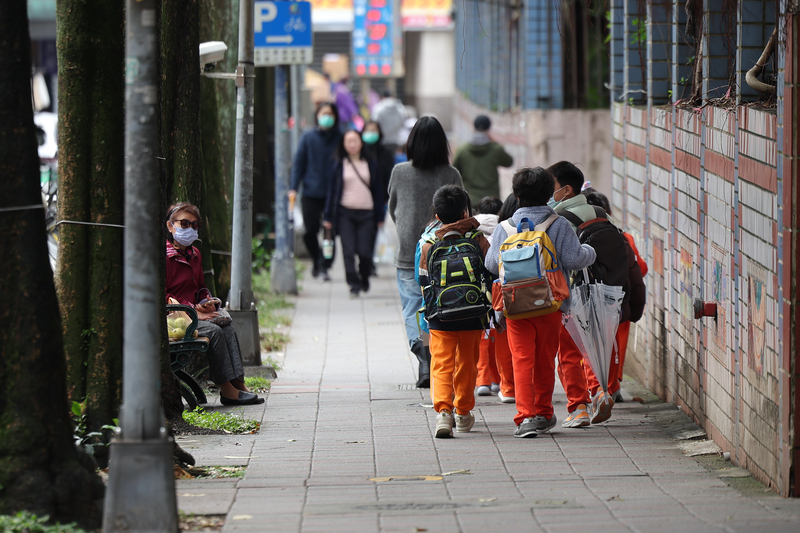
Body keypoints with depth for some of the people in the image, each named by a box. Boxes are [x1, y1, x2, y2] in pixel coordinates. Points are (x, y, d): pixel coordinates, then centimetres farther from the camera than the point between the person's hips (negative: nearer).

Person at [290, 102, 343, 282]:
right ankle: (316, 260, 23)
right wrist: (294, 188, -2)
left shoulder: (340, 139, 5)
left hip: (333, 192, 0)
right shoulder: (308, 138, 6)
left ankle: (324, 267, 6)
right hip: (311, 192, 0)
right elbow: (298, 163, 7)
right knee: (310, 231, -2)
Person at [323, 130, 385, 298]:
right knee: (349, 251, -9)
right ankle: (354, 285, -3)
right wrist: (328, 217, 2)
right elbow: (332, 190, 7)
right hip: (345, 213, 0)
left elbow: (378, 190, 11)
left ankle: (364, 279, 23)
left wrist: (380, 216, 7)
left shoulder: (371, 165, 8)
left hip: (366, 214, 0)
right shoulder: (340, 166, 6)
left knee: (365, 252, -4)